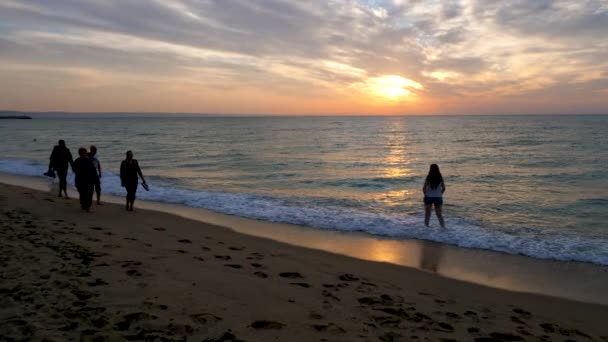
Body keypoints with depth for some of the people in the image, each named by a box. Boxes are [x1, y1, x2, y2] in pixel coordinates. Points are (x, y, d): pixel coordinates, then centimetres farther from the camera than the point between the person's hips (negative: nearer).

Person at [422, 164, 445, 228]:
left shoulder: (428, 177, -12)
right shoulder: (440, 178, -5)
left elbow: (424, 188, -12)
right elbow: (443, 188, 2)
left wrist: (425, 194, 6)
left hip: (428, 197, -2)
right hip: (438, 198, 2)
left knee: (427, 213, 11)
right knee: (439, 213, 12)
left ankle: (426, 226, 14)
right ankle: (443, 226, 7)